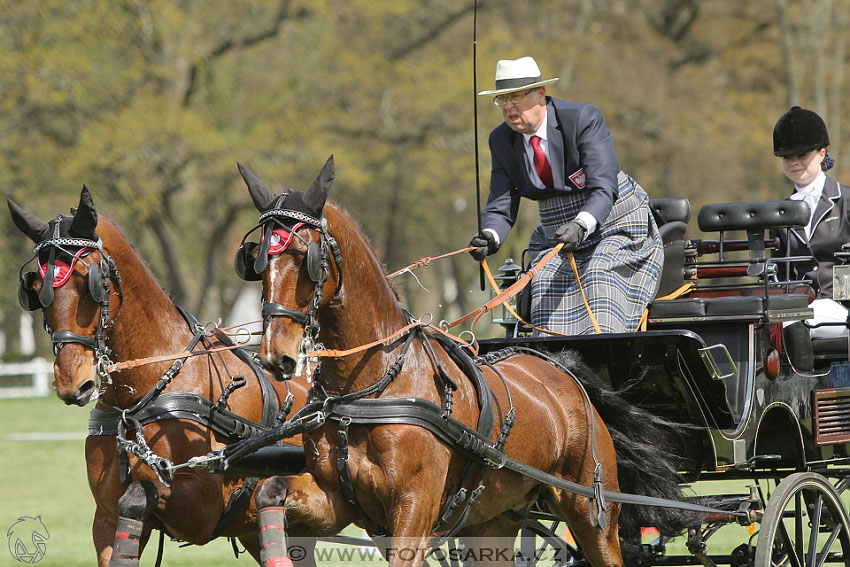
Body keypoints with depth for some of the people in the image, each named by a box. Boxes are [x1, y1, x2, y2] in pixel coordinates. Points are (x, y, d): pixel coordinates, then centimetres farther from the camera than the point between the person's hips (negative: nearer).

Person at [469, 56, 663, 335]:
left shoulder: (584, 119, -19)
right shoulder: (502, 140, -3)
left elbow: (603, 188, -27)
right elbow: (501, 206, -7)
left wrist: (581, 225, -46)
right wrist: (490, 237, -30)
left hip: (617, 226, -5)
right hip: (557, 238, 5)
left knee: (600, 280, -26)